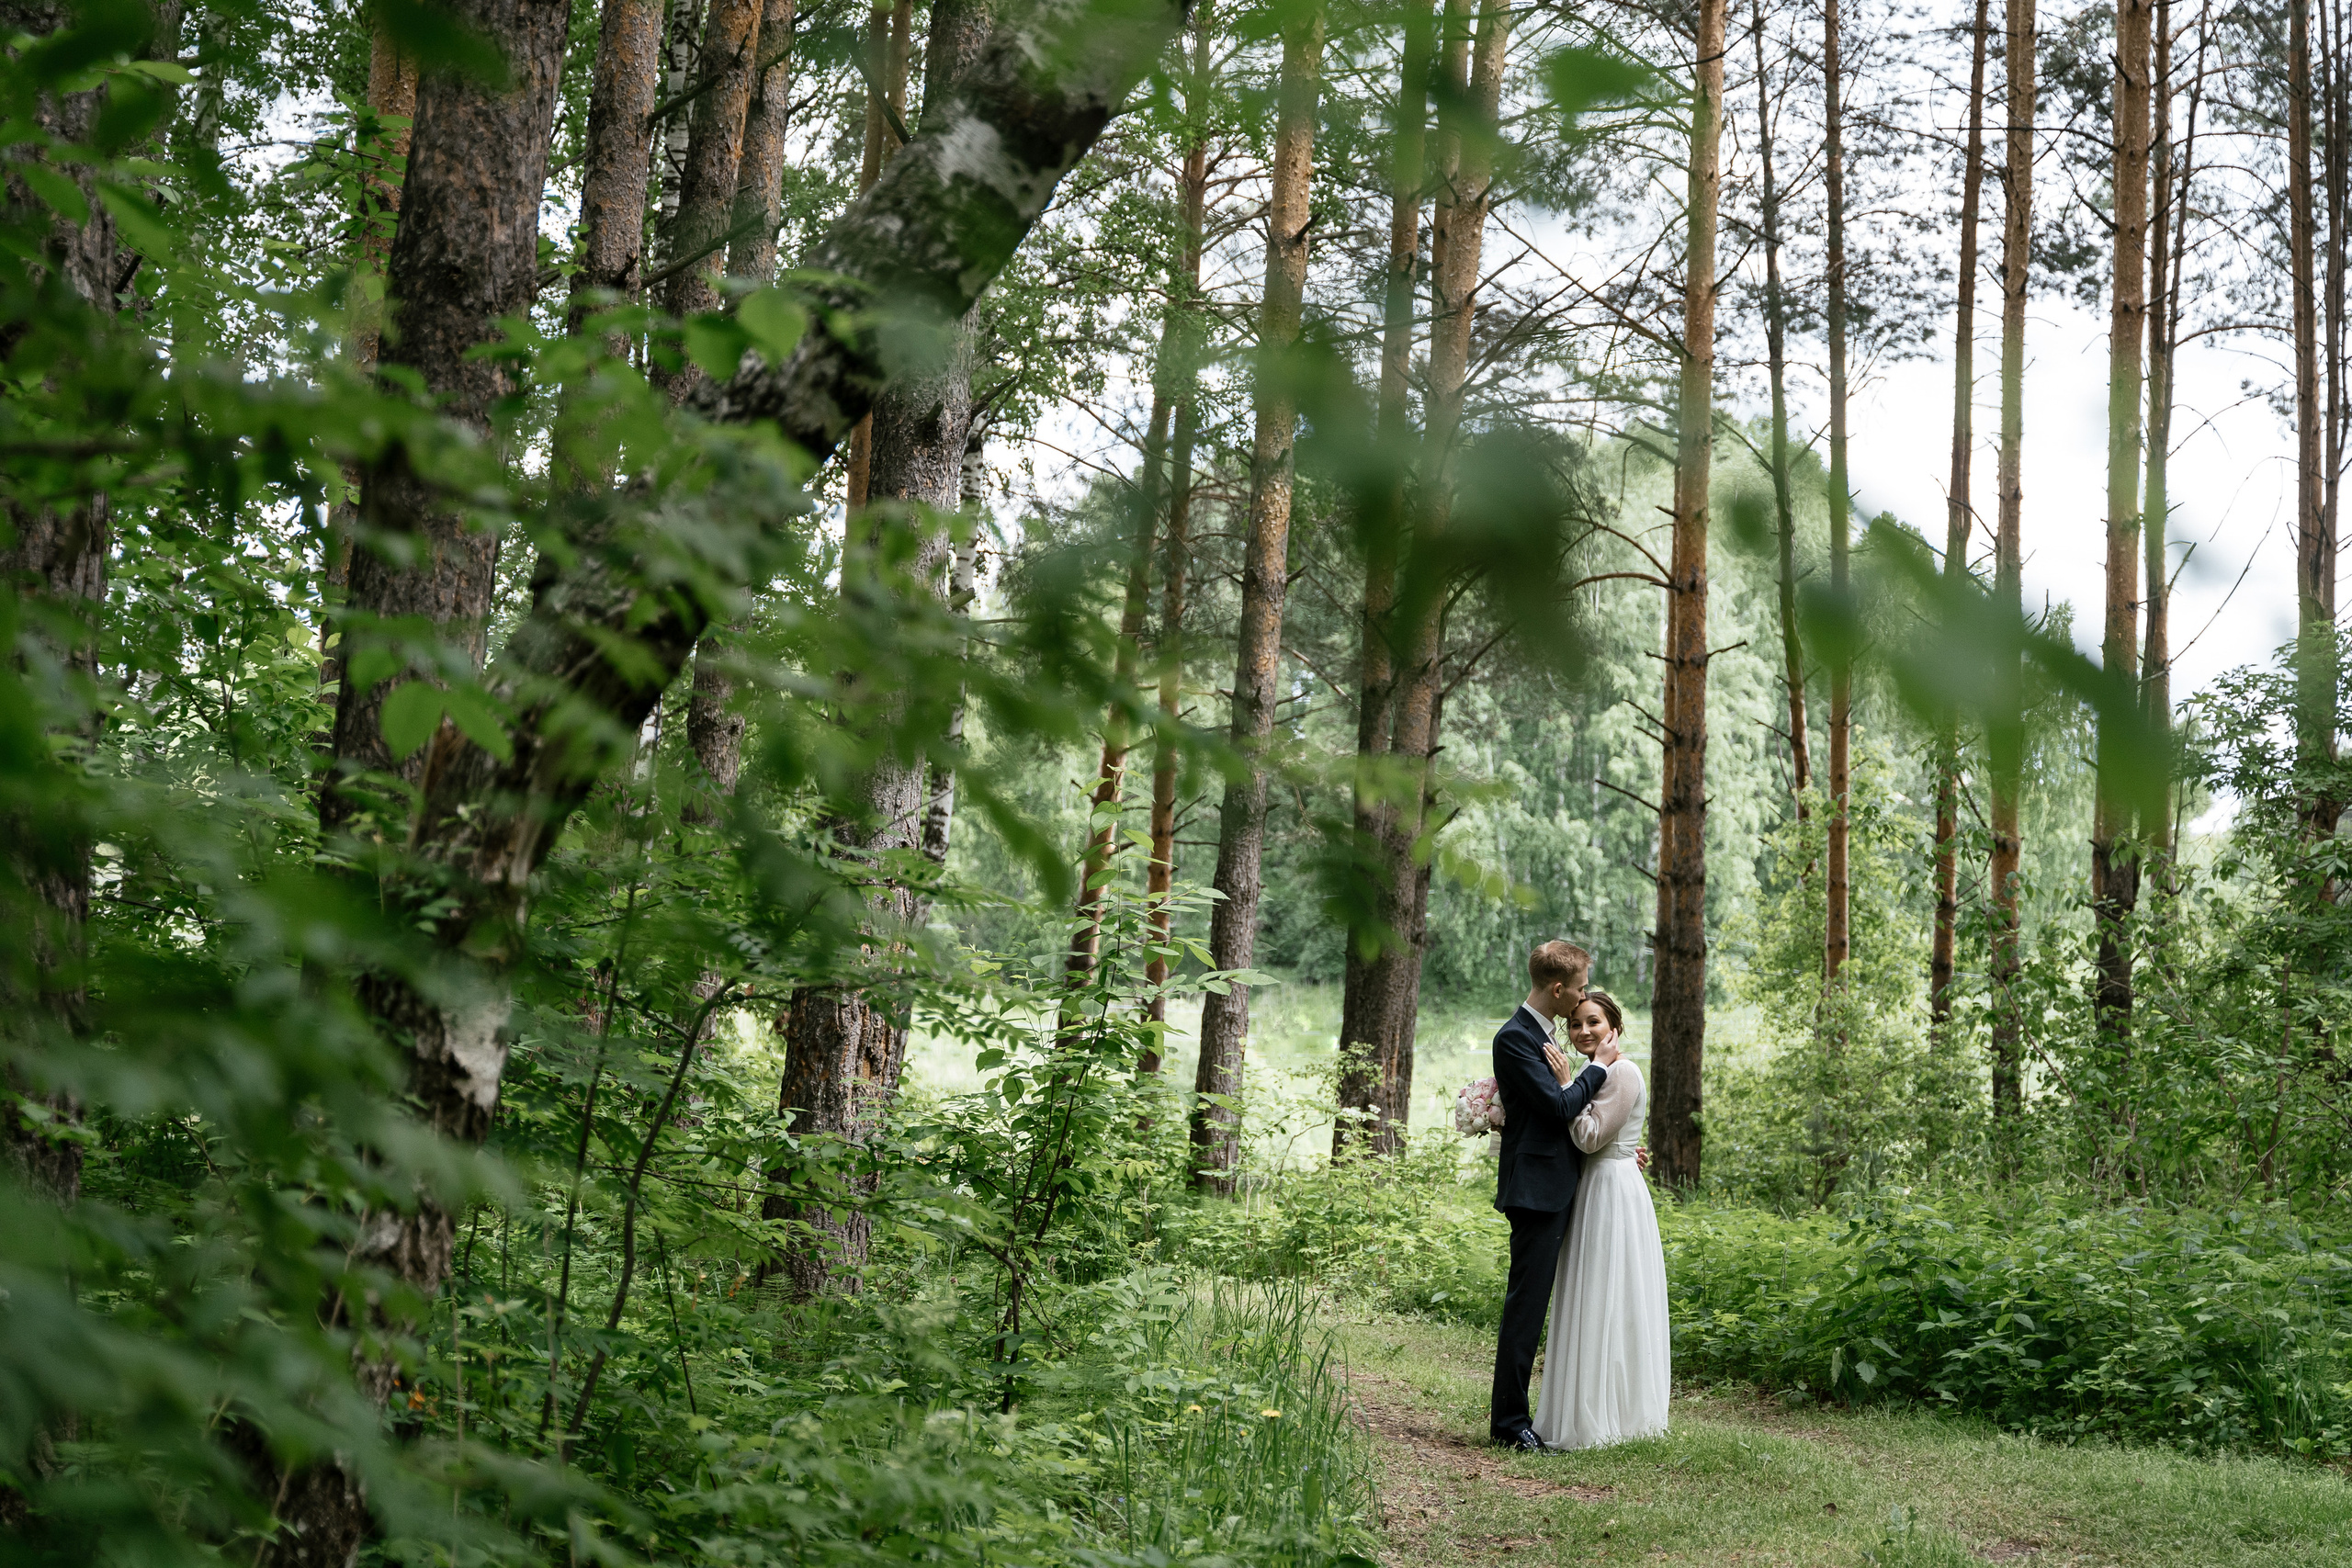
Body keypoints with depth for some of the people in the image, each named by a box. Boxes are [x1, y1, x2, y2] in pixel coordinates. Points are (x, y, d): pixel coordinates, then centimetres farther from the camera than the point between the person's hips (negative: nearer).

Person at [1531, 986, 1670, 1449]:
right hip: (1594, 1192, 10)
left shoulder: (1623, 1072, -14)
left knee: (1604, 1302, -5)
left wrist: (1566, 1085, -17)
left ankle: (1599, 1418, -1)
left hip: (1612, 1195, -10)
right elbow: (1582, 1138, 15)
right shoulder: (1598, 1073, 15)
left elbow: (1591, 1138, -18)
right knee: (1595, 1303, 11)